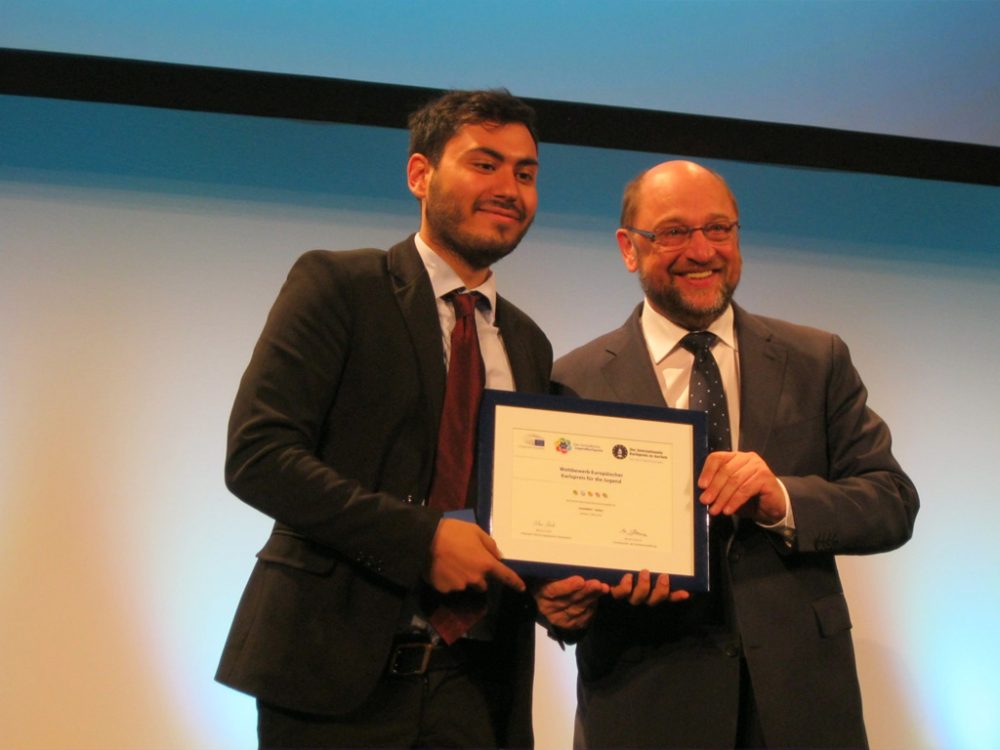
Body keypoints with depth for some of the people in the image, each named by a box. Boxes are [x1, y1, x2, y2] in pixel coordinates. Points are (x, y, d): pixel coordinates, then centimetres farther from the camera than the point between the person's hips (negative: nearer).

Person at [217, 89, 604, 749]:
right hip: (338, 674, -5)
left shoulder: (528, 345, 15)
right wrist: (421, 538, -20)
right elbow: (257, 454, -13)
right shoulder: (337, 285, -3)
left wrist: (550, 584, -2)